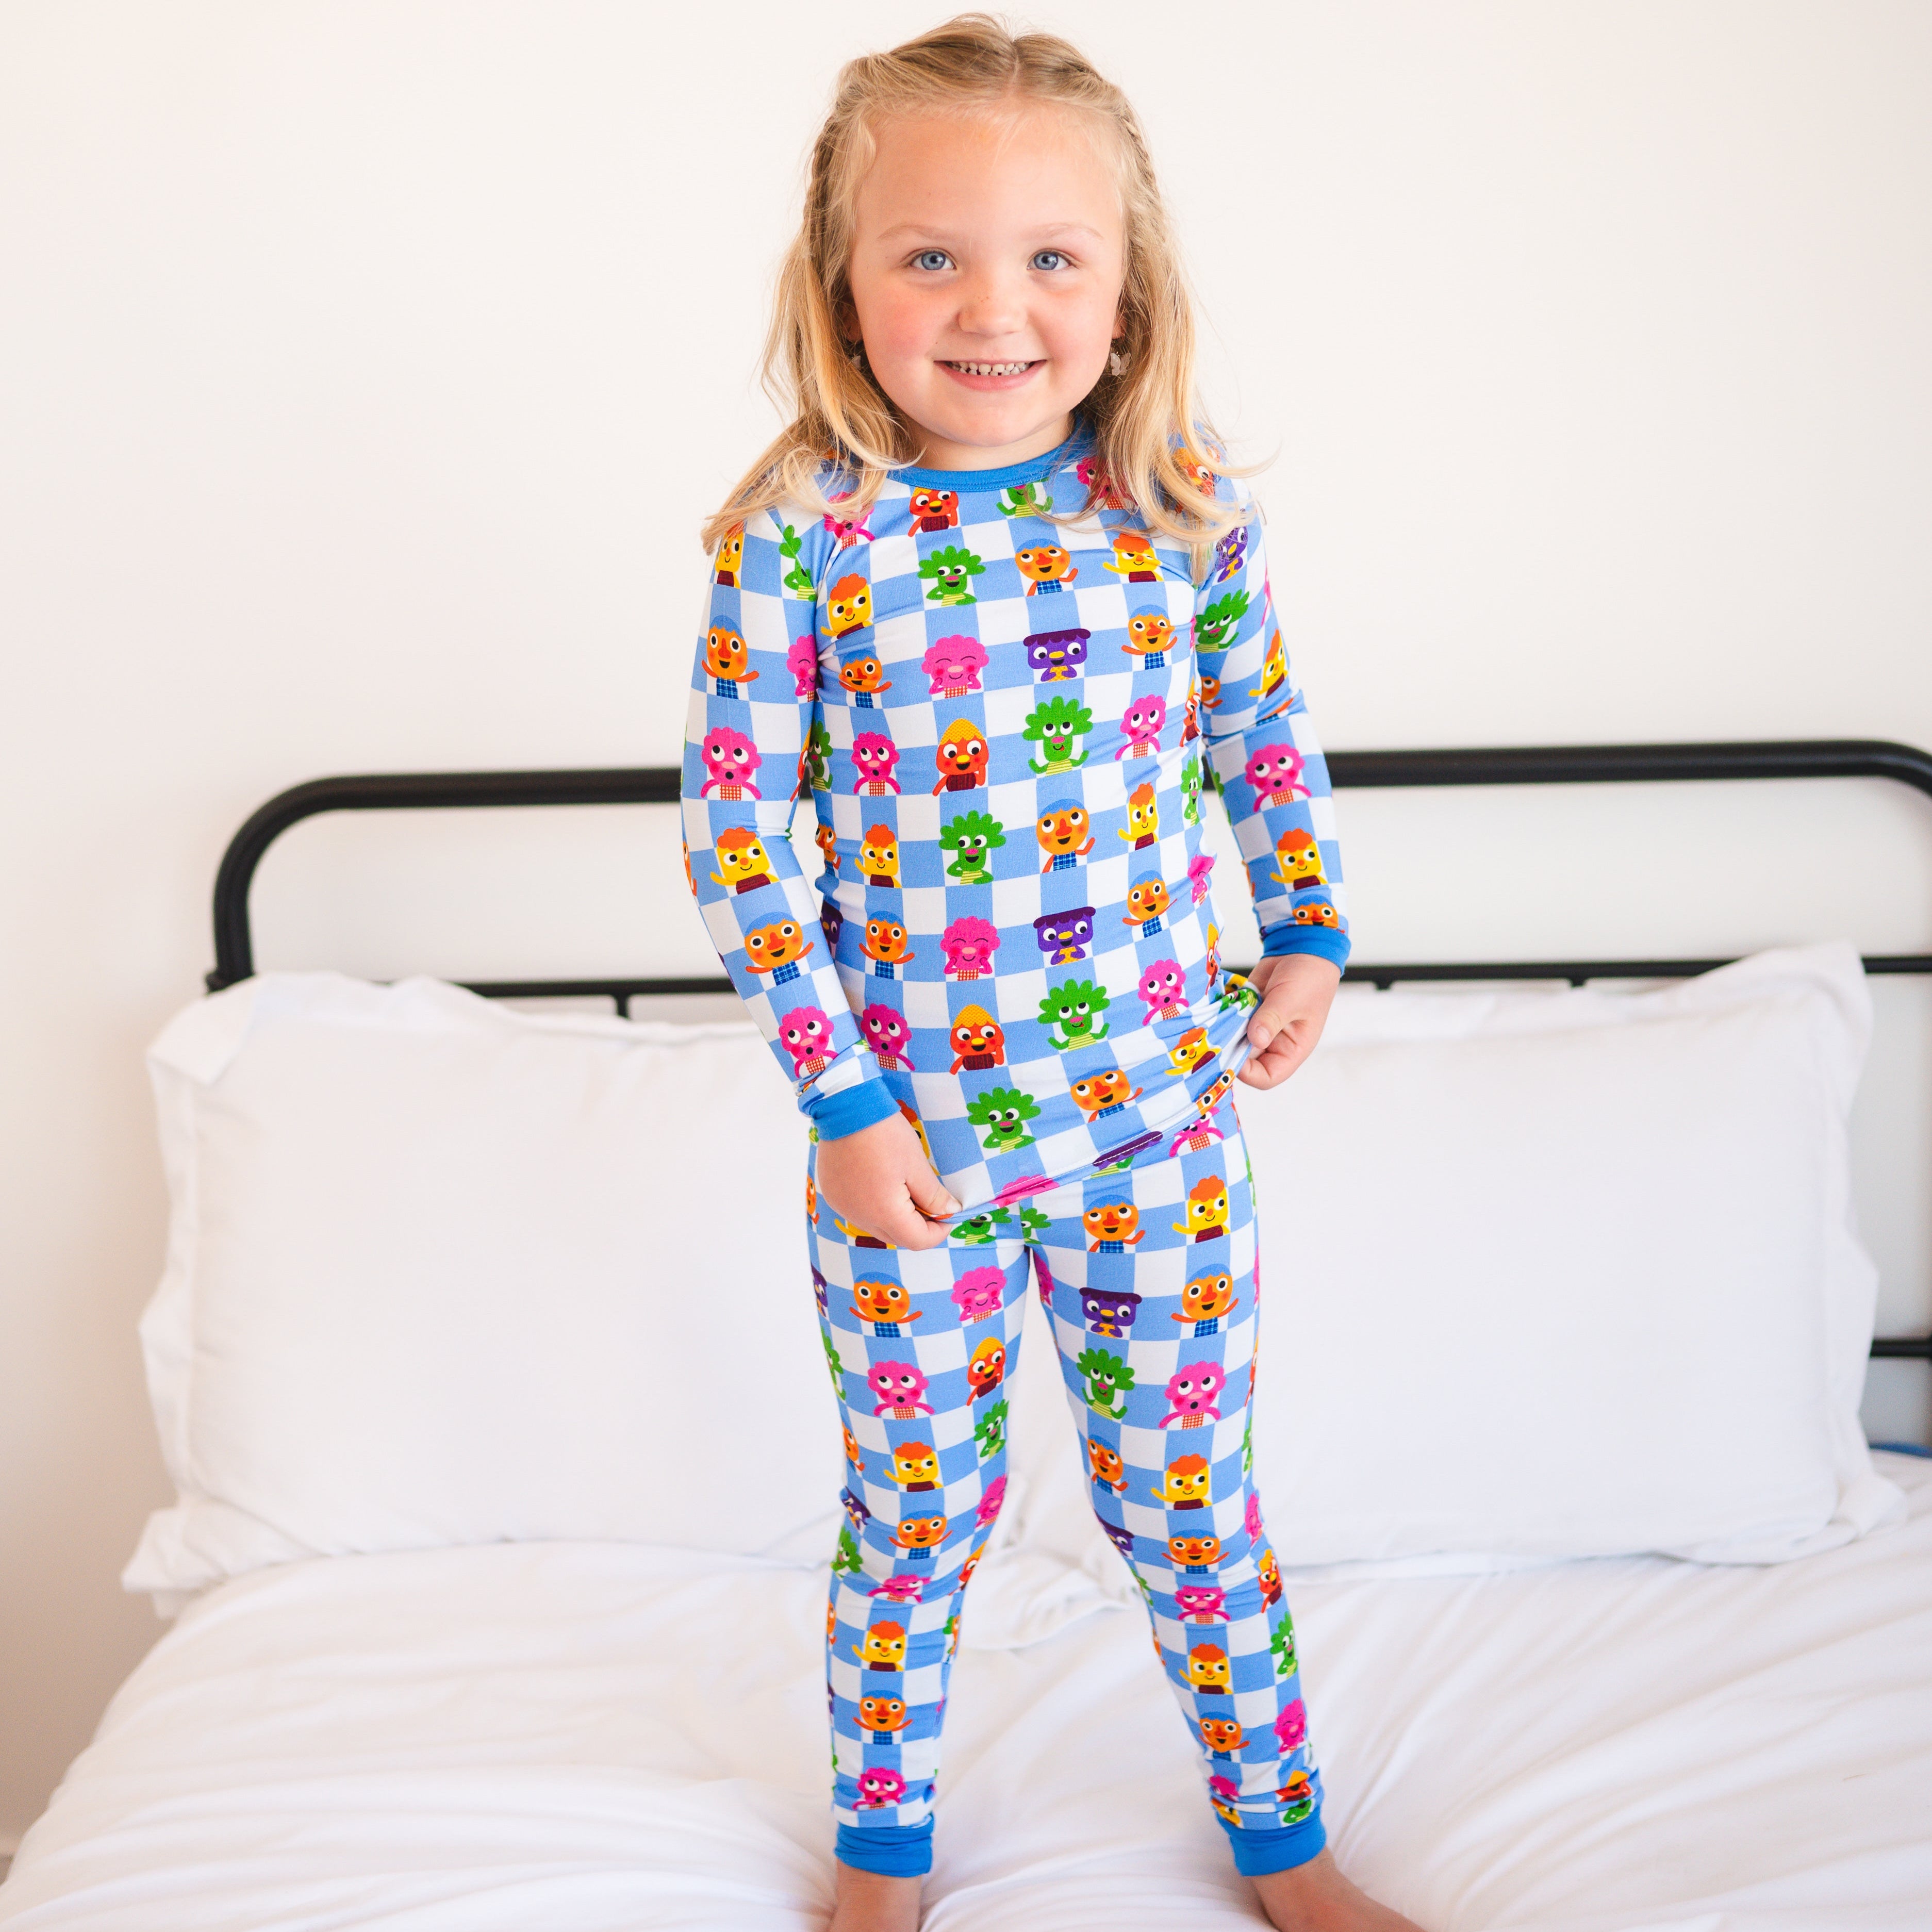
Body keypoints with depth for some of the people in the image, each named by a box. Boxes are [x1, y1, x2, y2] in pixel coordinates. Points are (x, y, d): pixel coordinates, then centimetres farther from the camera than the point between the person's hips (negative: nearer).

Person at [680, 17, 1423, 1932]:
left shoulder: (1183, 503, -5)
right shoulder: (798, 536, -13)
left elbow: (1259, 726, 12)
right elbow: (734, 831, -10)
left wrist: (1310, 928, 7)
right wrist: (845, 1099, -12)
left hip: (1156, 1116, 2)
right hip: (908, 1139, -1)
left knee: (1189, 1503, 15)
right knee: (916, 1519, 15)